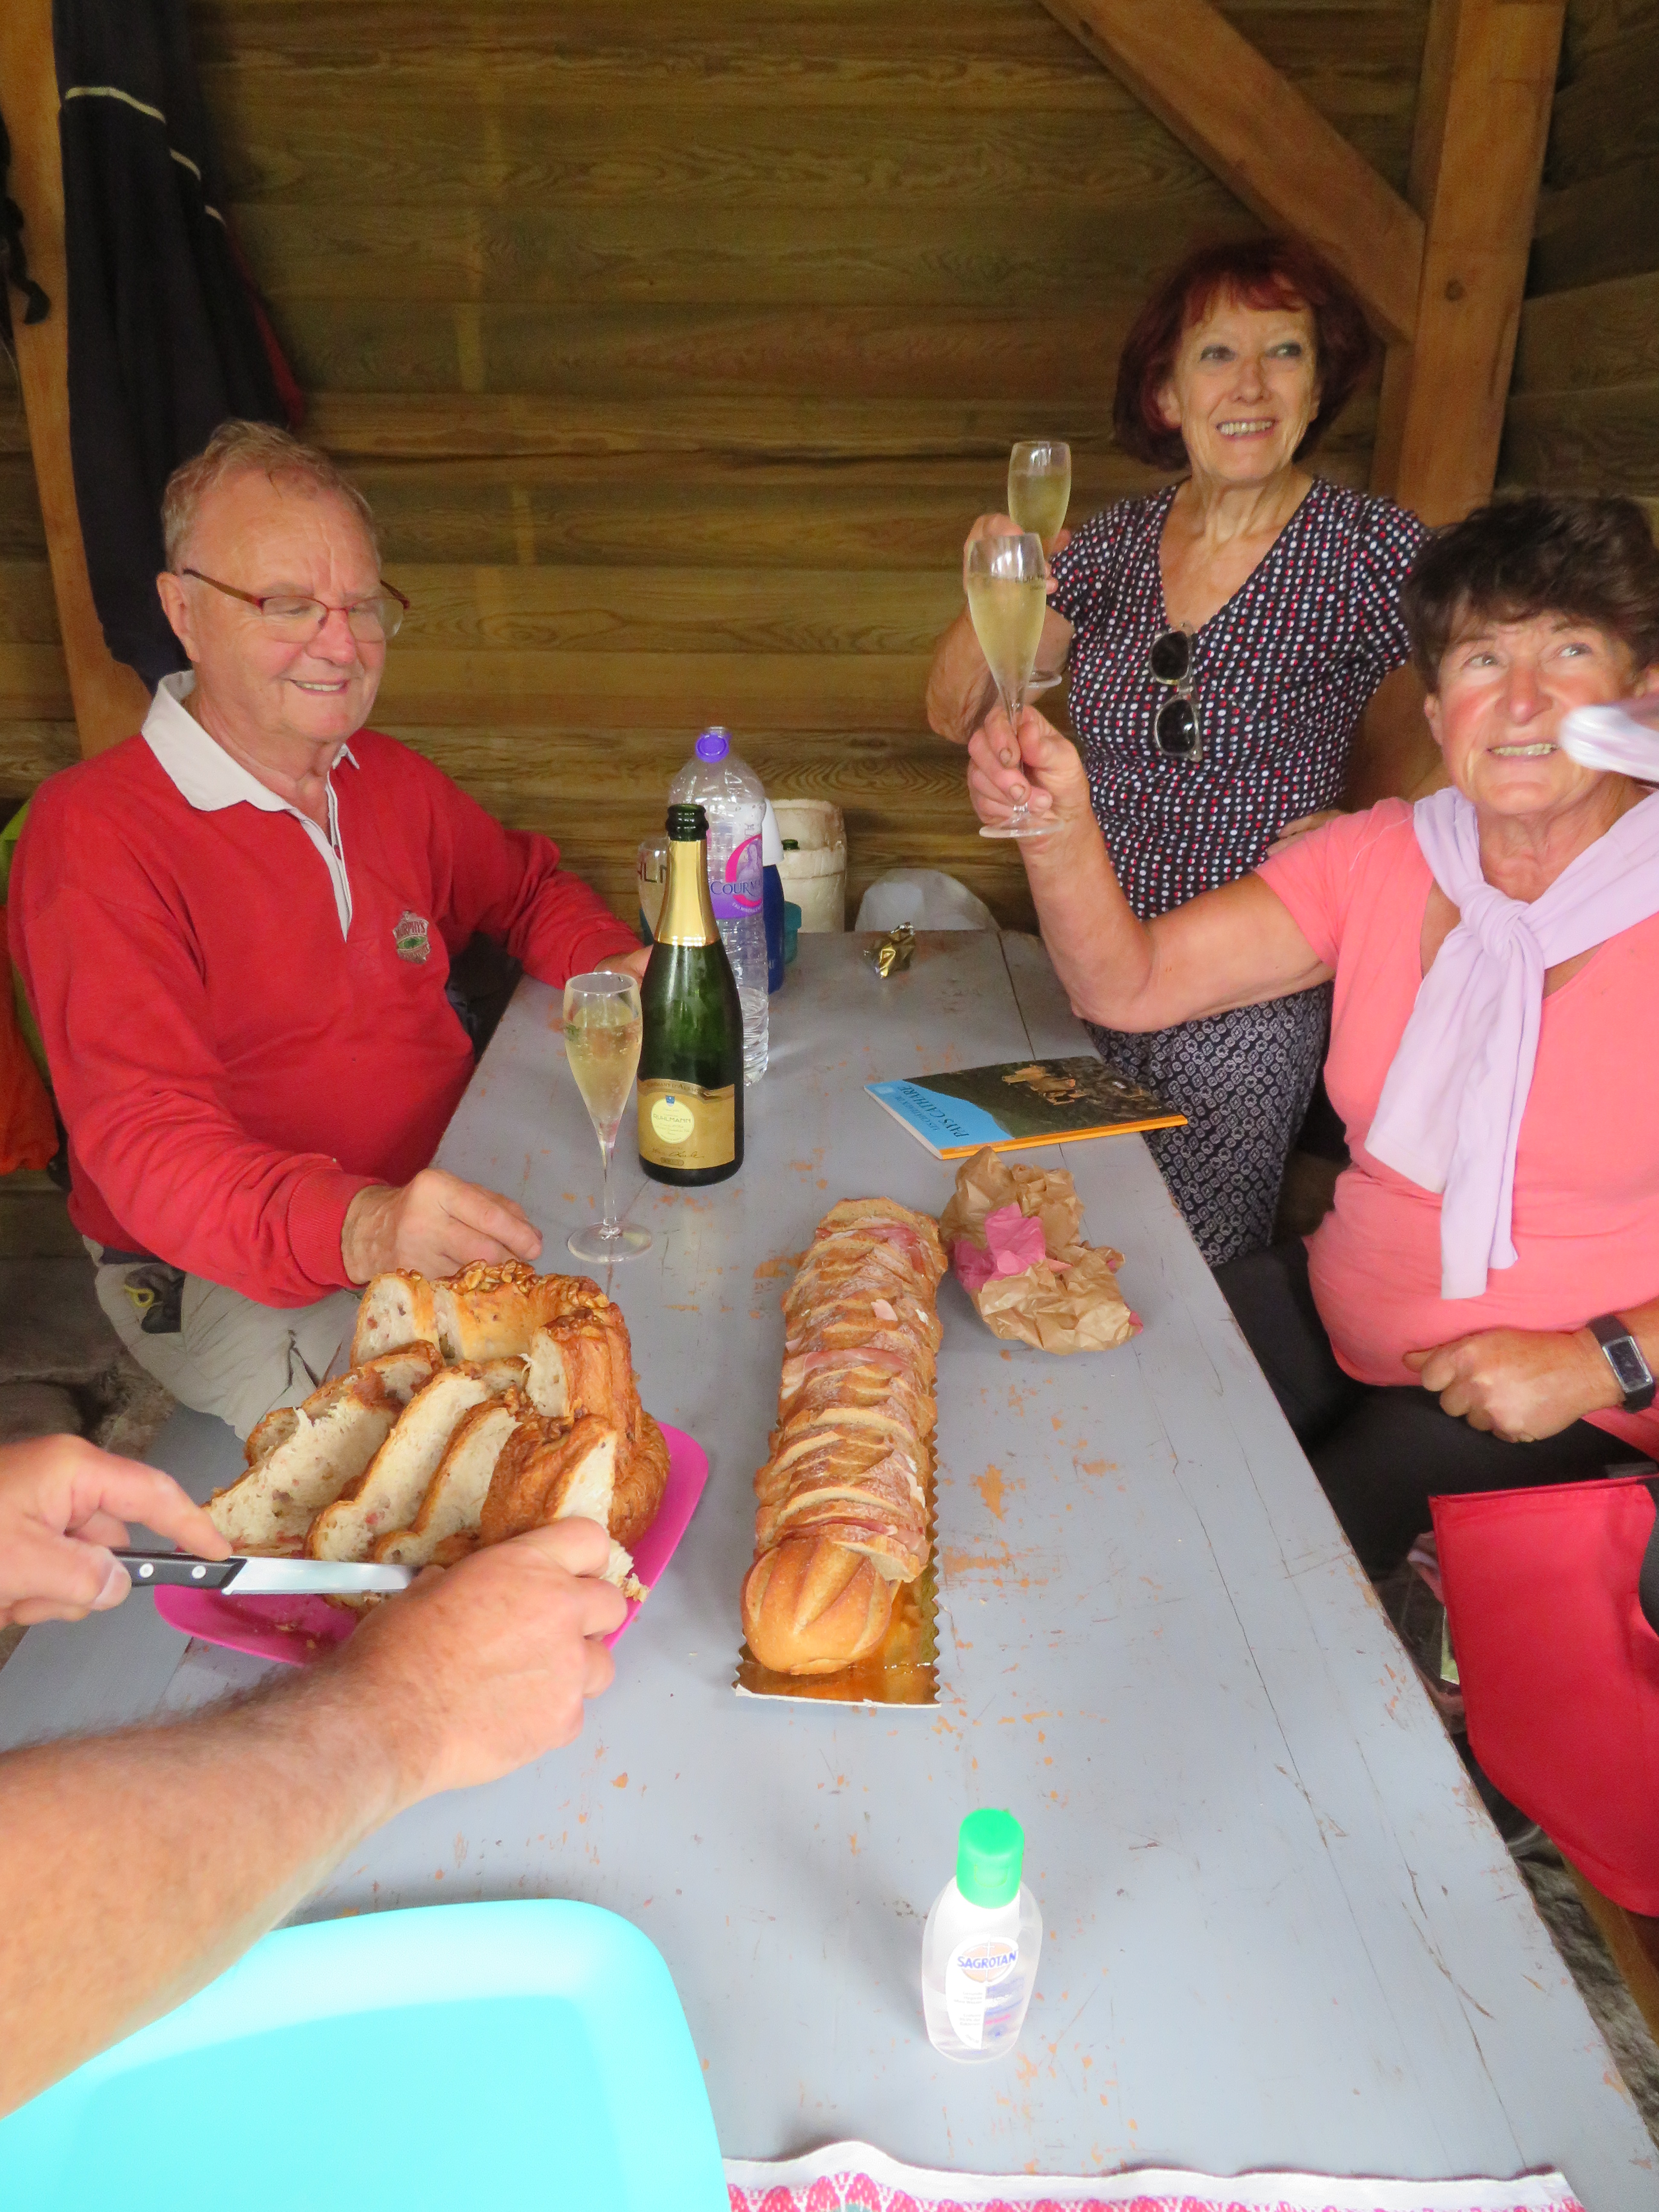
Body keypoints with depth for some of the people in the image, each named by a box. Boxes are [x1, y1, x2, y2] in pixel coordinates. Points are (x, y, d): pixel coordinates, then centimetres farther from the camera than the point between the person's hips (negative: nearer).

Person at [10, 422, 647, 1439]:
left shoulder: (390, 780, 9)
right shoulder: (93, 831, -14)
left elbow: (524, 887, 25)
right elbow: (145, 1137, -23)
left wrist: (614, 966, 0)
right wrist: (354, 1229, -44)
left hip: (452, 1198, 7)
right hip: (231, 1278, -7)